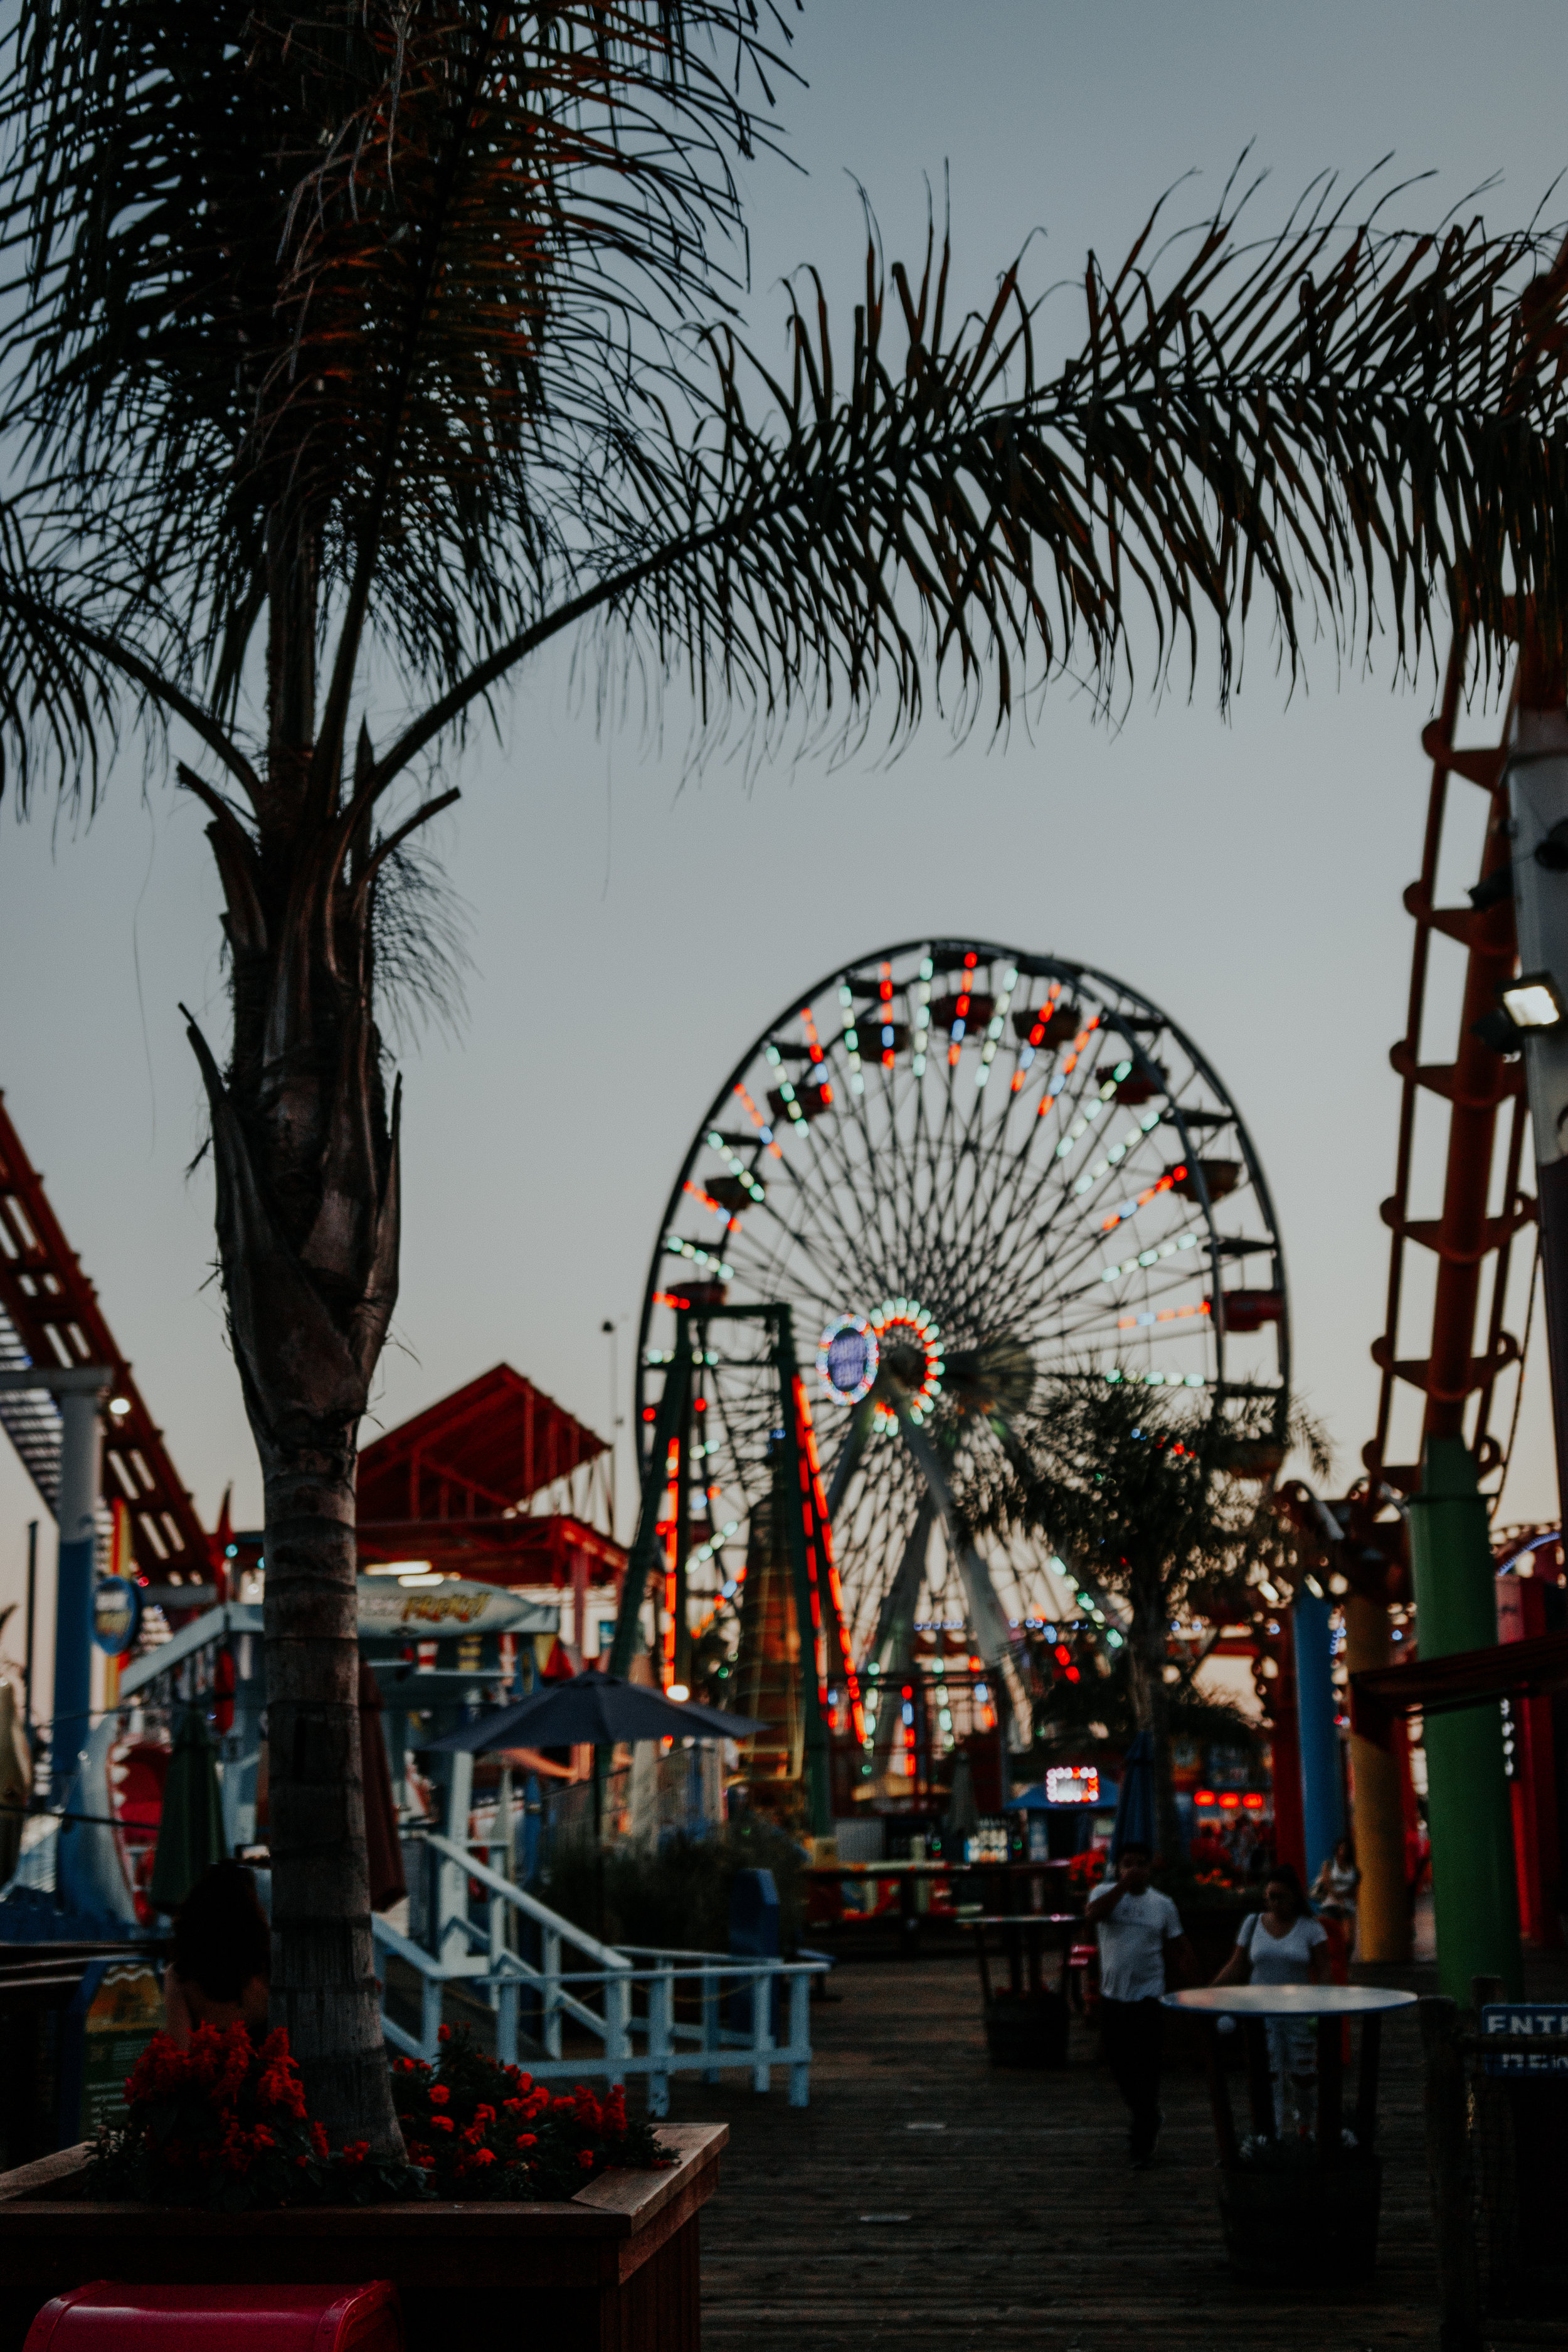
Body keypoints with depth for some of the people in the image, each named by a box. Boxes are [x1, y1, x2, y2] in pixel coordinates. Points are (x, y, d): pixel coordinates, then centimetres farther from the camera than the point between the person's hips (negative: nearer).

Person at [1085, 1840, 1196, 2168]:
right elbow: (1093, 1914, -23)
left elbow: (1179, 1946, 8)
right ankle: (1149, 2118, 36)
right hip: (1112, 1994, 2)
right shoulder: (1106, 1893, 0)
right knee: (1118, 2064, 10)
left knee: (1145, 2069, -6)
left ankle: (1142, 2144, 3)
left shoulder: (1163, 1904, 3)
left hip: (1147, 1996, -1)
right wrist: (1124, 1884, -25)